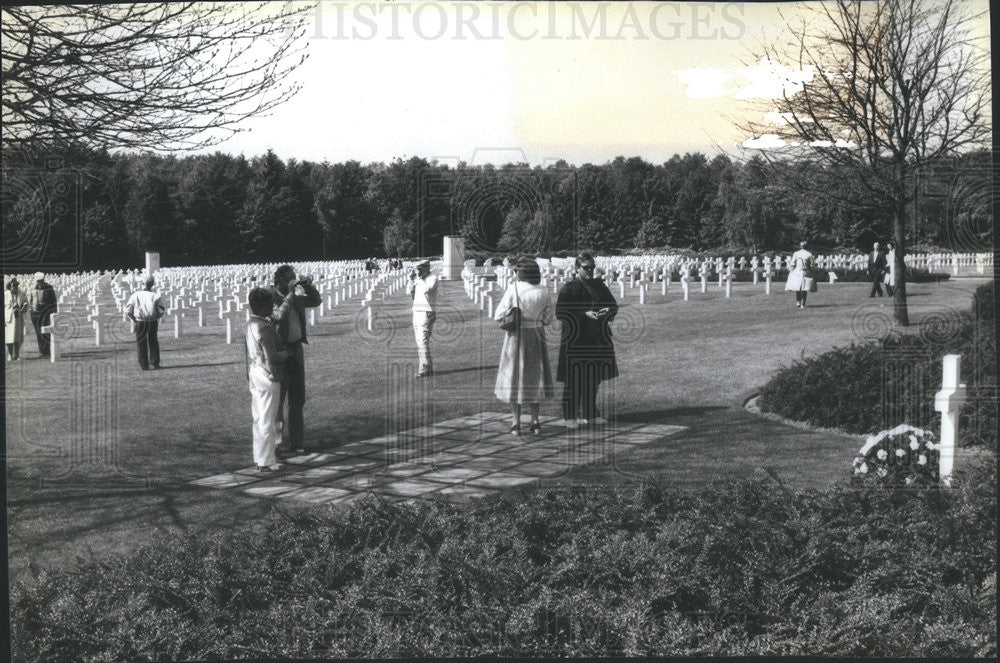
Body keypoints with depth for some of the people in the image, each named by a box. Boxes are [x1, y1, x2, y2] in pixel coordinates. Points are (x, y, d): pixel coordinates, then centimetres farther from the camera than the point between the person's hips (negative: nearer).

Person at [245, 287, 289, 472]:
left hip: (254, 378, 9)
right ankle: (266, 462, 3)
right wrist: (287, 353, -5)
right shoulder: (265, 328, -20)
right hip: (268, 379, -9)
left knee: (259, 419, 15)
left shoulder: (249, 325, 8)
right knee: (268, 420, -2)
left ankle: (259, 458, 23)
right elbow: (272, 358, -22)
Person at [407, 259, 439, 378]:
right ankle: (429, 368, 13)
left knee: (423, 341, -13)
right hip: (417, 312, 8)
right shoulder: (418, 279, 14)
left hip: (426, 313, -8)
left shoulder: (433, 279, -8)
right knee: (420, 342, 8)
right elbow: (409, 292, 10)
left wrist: (420, 277, -16)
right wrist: (411, 279, -1)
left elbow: (426, 290, -24)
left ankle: (424, 369, -12)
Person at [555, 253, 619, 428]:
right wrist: (584, 315, -21)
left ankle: (589, 413, 22)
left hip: (597, 340, 5)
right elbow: (560, 313, -12)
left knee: (593, 378, 10)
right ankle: (570, 416, 6)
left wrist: (607, 311, -12)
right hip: (575, 340, -5)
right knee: (574, 379, -3)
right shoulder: (568, 289, -5)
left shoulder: (599, 286, 10)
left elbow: (614, 305, 12)